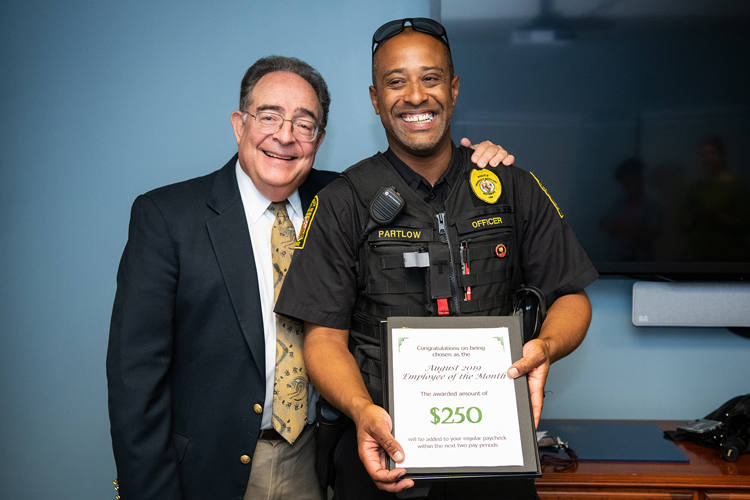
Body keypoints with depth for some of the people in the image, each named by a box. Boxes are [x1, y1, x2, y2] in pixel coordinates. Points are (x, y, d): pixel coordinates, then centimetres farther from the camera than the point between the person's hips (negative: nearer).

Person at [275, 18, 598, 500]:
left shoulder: (514, 188, 3)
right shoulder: (342, 204, -3)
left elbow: (571, 297, 5)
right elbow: (325, 336, -6)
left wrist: (545, 347, -17)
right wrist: (362, 410, -24)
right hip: (386, 448, -1)